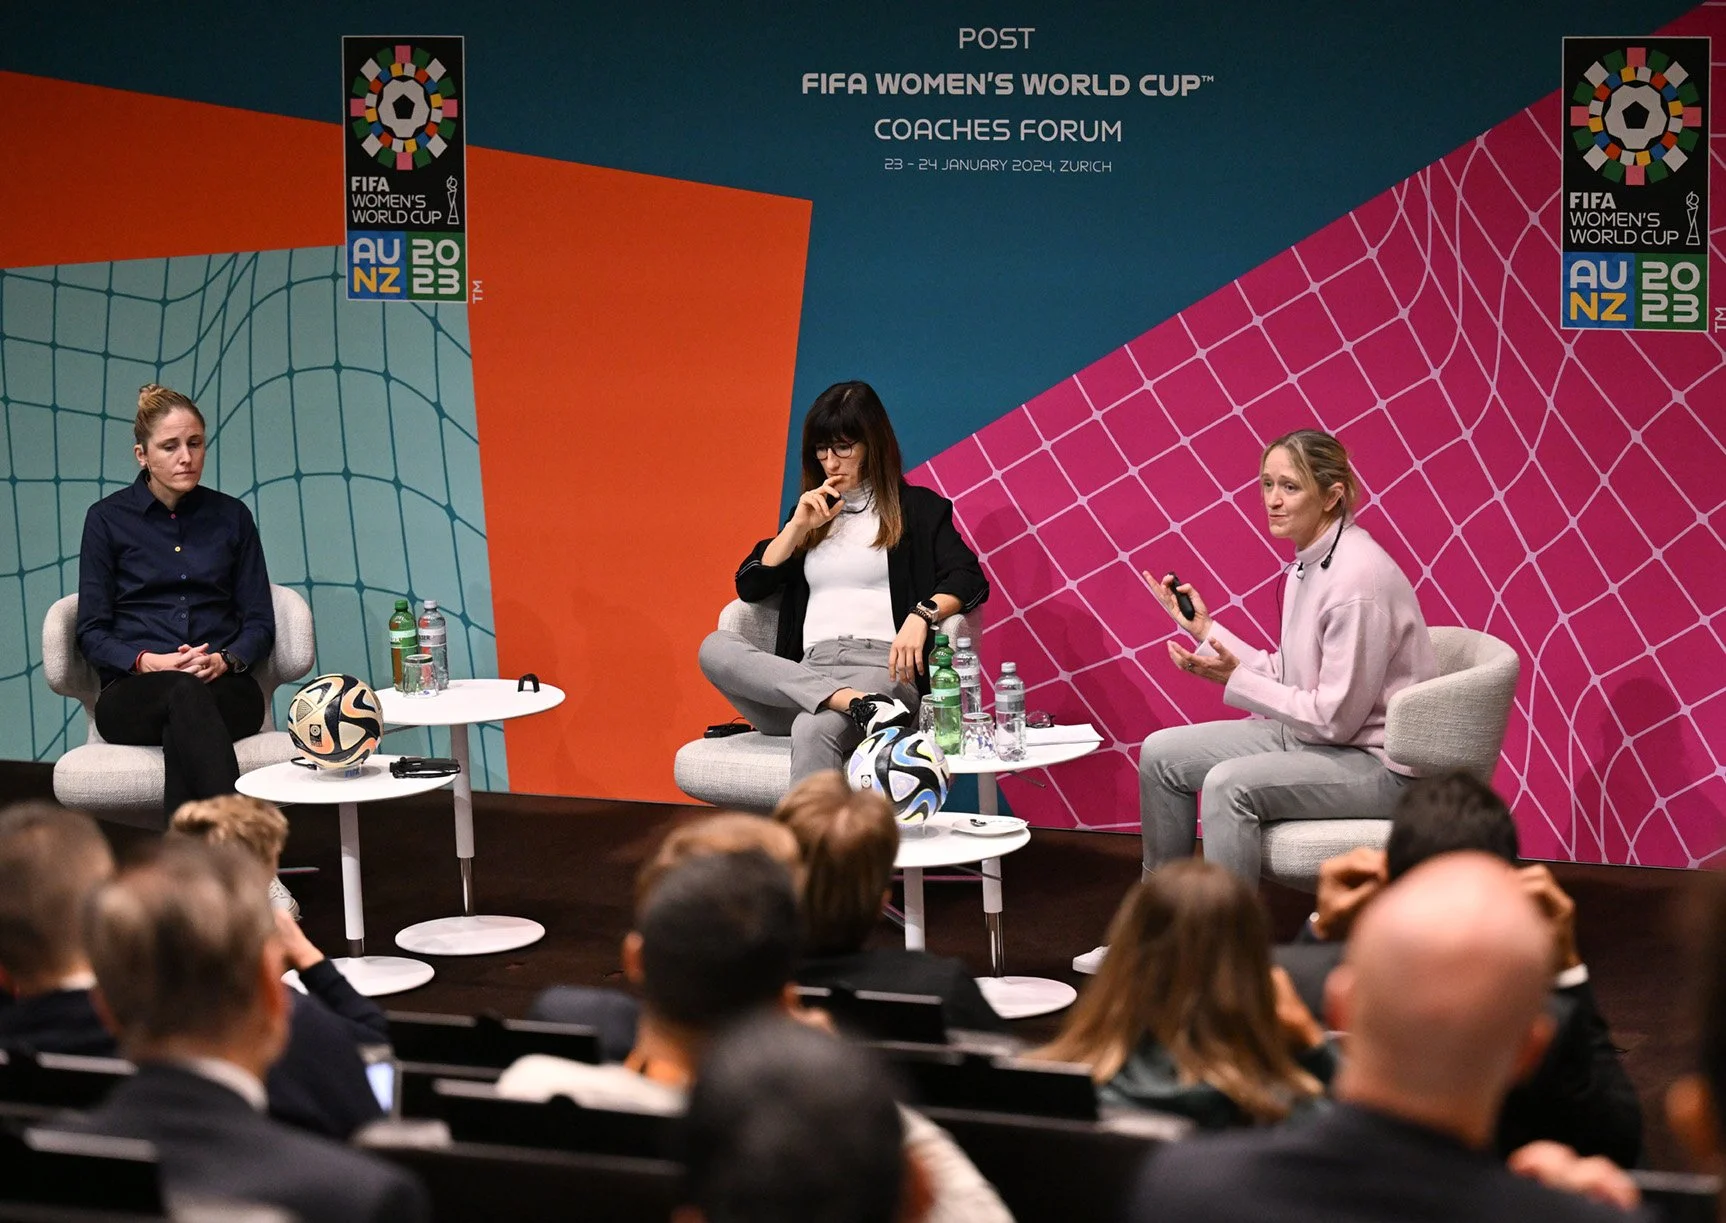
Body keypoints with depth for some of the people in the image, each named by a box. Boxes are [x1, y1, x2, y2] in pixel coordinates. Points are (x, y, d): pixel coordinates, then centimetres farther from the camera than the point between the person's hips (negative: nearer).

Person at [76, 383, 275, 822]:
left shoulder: (231, 516, 14)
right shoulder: (108, 519, 9)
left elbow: (260, 622, 12)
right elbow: (92, 633, 5)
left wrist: (224, 660, -10)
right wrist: (148, 661, -15)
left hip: (226, 690, 2)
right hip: (133, 693, -1)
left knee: (182, 725, -37)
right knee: (185, 694, -39)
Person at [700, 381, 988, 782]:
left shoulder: (917, 508, 14)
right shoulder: (812, 512, 28)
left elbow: (969, 579, 0)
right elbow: (749, 587, 20)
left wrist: (922, 614, -21)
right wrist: (798, 527, 8)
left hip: (880, 665, -5)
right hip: (808, 670, 5)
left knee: (814, 729, -39)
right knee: (716, 648, -28)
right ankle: (856, 703, -41)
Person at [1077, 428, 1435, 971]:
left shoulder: (1357, 580, -24)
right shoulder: (1308, 565, 6)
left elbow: (1336, 716, -23)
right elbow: (1288, 678, 9)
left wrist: (1235, 678, -21)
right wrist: (1205, 630, 6)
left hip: (1380, 761, -10)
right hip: (1314, 735, 10)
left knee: (1230, 783, -29)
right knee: (1162, 753, 5)